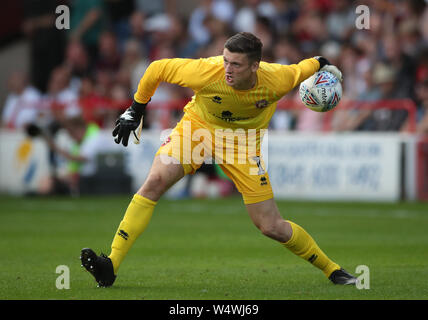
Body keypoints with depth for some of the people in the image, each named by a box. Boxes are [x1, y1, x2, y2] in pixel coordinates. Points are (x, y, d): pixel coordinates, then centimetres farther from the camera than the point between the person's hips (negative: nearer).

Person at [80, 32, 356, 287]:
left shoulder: (276, 80, -27)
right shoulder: (206, 72, -31)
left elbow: (303, 70, -3)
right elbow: (157, 69, -15)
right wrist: (136, 110, -7)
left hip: (243, 142, 0)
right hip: (199, 127, 0)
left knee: (272, 227, -3)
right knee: (155, 182, -25)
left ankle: (331, 269, 21)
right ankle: (110, 267, -26)